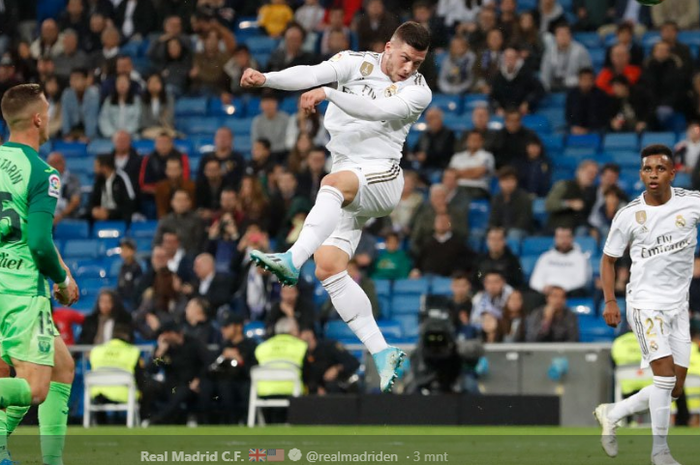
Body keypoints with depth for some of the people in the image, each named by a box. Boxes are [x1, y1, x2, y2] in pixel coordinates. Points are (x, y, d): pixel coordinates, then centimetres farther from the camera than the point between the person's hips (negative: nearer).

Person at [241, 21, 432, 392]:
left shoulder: (418, 92, -2)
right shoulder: (356, 64, 5)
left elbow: (376, 110, -21)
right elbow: (312, 74, -12)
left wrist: (328, 94, -33)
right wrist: (265, 79, -30)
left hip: (382, 178, -5)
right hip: (348, 187, 5)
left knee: (335, 182, -37)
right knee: (328, 268, -8)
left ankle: (292, 261, -56)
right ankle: (382, 353, -6)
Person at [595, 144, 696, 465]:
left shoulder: (691, 203, -5)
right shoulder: (628, 216, -6)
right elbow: (608, 259, 6)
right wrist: (610, 301, -3)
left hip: (679, 305, 4)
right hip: (645, 303, -4)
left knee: (674, 389, 7)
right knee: (665, 375, -19)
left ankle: (611, 414, 25)